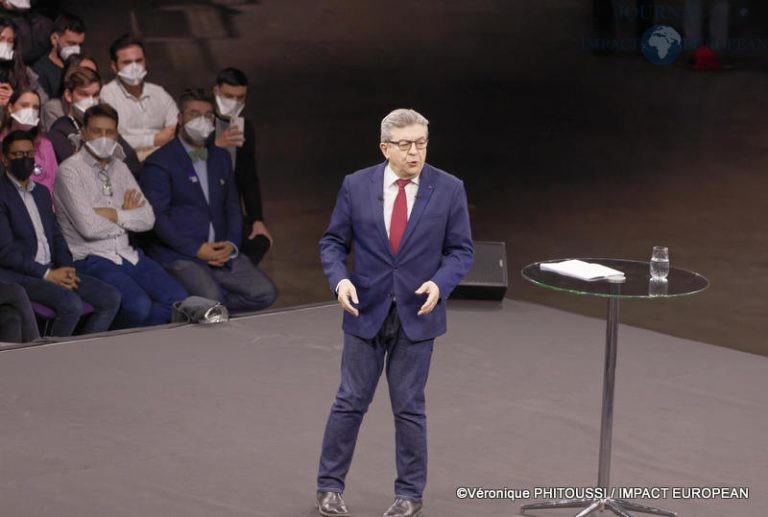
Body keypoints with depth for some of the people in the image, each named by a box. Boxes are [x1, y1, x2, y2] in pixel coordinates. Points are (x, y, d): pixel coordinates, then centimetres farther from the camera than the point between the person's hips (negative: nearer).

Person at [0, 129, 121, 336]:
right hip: (20, 274, -8)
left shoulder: (41, 192, 21)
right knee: (71, 304, -31)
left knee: (111, 298, -8)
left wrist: (66, 269, 1)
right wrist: (47, 273, -15)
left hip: (51, 271, 8)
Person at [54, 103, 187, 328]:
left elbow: (147, 219, 6)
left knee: (178, 299, -9)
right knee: (139, 305, -28)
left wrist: (112, 214, -10)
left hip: (126, 254, 7)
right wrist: (127, 215, -1)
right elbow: (89, 227, -17)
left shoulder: (119, 168, 14)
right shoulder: (70, 170, -7)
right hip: (90, 258, -7)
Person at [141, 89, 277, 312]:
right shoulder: (159, 162, -2)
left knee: (264, 293, -12)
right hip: (179, 256, -6)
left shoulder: (221, 157, 20)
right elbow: (157, 217, -10)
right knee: (209, 298, -31)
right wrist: (197, 249, -16)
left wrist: (231, 244, 0)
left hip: (220, 252, 6)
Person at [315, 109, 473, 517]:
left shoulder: (449, 189, -5)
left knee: (409, 406, 6)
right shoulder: (356, 185, -3)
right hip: (367, 310, 1)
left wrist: (439, 284, -19)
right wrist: (340, 280, -15)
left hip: (417, 313, -1)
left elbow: (461, 250, -2)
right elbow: (333, 242, 3)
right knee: (350, 401, 6)